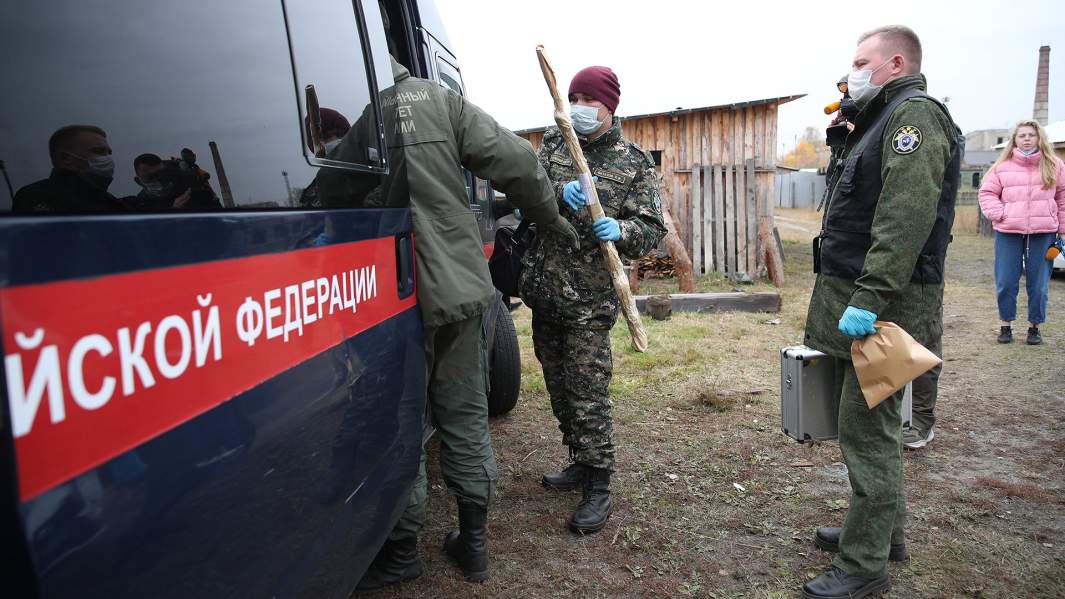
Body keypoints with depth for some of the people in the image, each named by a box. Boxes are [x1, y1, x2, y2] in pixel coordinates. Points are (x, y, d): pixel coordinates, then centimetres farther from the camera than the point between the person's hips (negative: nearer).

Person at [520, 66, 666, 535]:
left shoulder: (635, 163, 0)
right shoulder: (554, 143, 10)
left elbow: (653, 229, -2)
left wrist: (620, 230, -23)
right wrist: (559, 192, -24)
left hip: (590, 299, -5)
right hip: (544, 288, 5)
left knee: (587, 392, -7)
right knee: (558, 386, 15)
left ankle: (599, 487, 6)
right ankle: (582, 464, 32)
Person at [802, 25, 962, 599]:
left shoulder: (915, 114, -11)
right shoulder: (883, 120, 22)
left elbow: (906, 219, -24)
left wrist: (868, 299, -28)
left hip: (885, 306, -11)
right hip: (862, 302, 11)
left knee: (867, 429, -5)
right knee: (867, 423, 18)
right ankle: (880, 531, 32)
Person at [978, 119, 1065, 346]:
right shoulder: (1002, 166, 5)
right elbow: (987, 193, 8)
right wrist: (999, 214, -8)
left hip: (1043, 233, 0)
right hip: (1008, 233, 0)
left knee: (1038, 284, 3)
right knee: (1005, 283, 2)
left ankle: (1034, 327, 17)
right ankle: (1006, 326, 16)